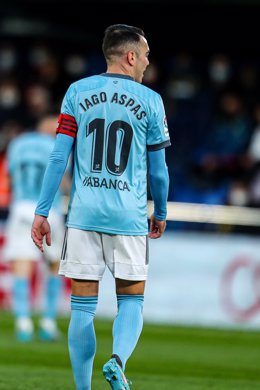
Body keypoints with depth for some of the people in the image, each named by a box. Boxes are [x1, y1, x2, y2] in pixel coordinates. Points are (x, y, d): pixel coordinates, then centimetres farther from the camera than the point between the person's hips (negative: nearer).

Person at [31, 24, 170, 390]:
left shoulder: (77, 92, 4)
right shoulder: (150, 101, 2)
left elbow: (58, 157, 0)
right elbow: (158, 170, 7)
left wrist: (42, 212, 3)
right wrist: (160, 214, 22)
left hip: (83, 214, 1)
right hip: (129, 217, -1)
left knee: (83, 307, 5)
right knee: (131, 301, 9)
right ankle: (118, 360, -17)